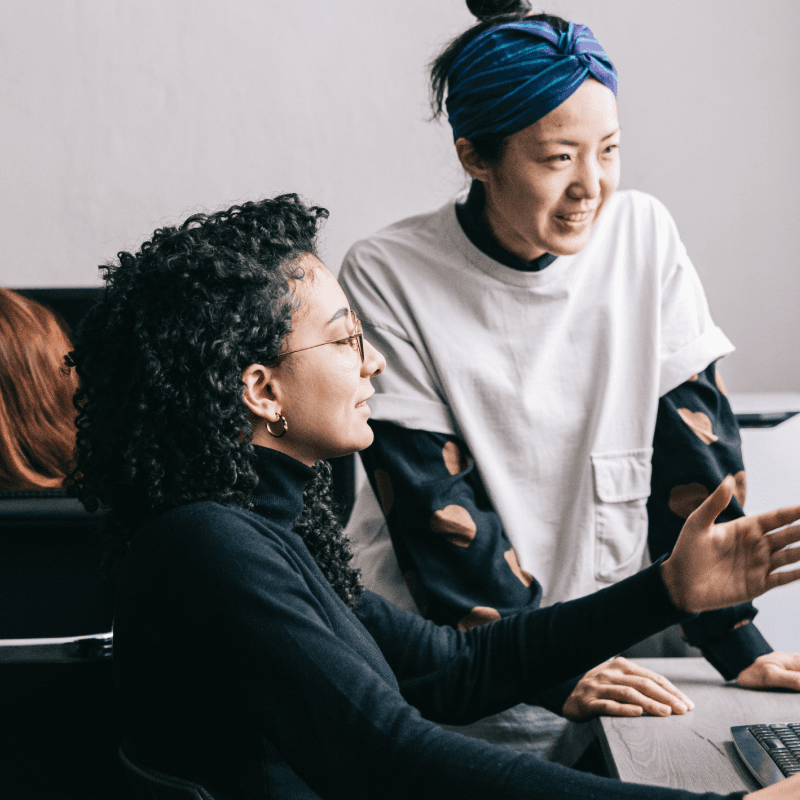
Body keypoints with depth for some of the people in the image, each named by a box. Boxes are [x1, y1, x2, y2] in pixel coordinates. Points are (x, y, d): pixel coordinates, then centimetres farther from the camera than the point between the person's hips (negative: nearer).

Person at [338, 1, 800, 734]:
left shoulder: (643, 235, -1)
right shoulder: (387, 279, -11)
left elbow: (693, 441, 0)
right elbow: (431, 503, -13)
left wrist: (737, 643, -7)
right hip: (436, 652, -3)